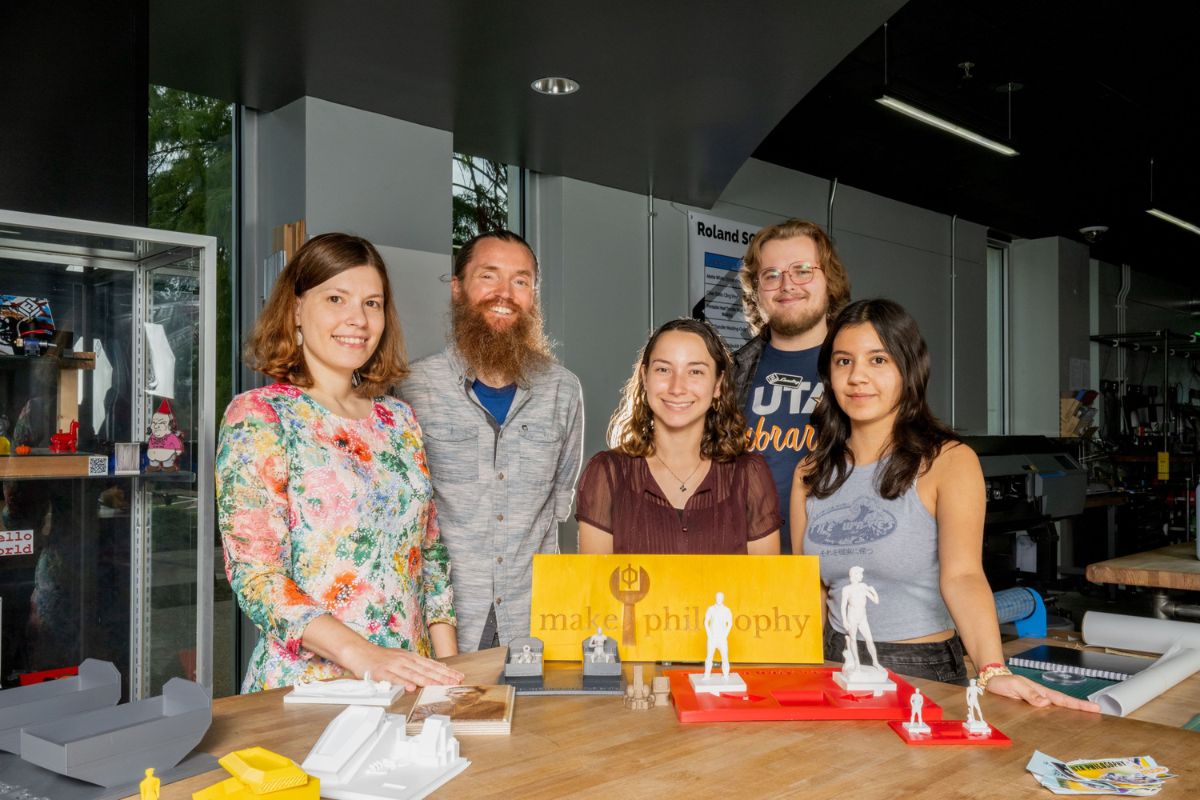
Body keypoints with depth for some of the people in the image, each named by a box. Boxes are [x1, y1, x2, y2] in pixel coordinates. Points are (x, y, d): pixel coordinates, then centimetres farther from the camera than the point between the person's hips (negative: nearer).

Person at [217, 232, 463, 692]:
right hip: (305, 683, -3)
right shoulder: (257, 417, -4)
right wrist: (364, 654, -21)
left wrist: (447, 669, 3)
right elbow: (254, 574, -11)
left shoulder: (399, 420, 12)